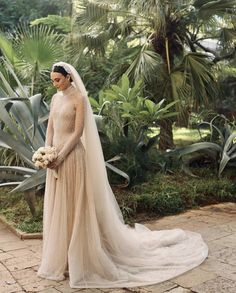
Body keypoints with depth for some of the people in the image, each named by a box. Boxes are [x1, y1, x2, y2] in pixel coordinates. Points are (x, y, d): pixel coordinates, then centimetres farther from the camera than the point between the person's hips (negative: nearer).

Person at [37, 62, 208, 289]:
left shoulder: (79, 98, -9)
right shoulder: (55, 98, 14)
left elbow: (78, 132, -16)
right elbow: (50, 128, 13)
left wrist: (61, 157, -18)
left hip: (72, 156, -8)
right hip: (56, 157, 8)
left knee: (75, 206, -1)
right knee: (57, 208, 13)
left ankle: (80, 258, 14)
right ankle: (60, 258, 27)